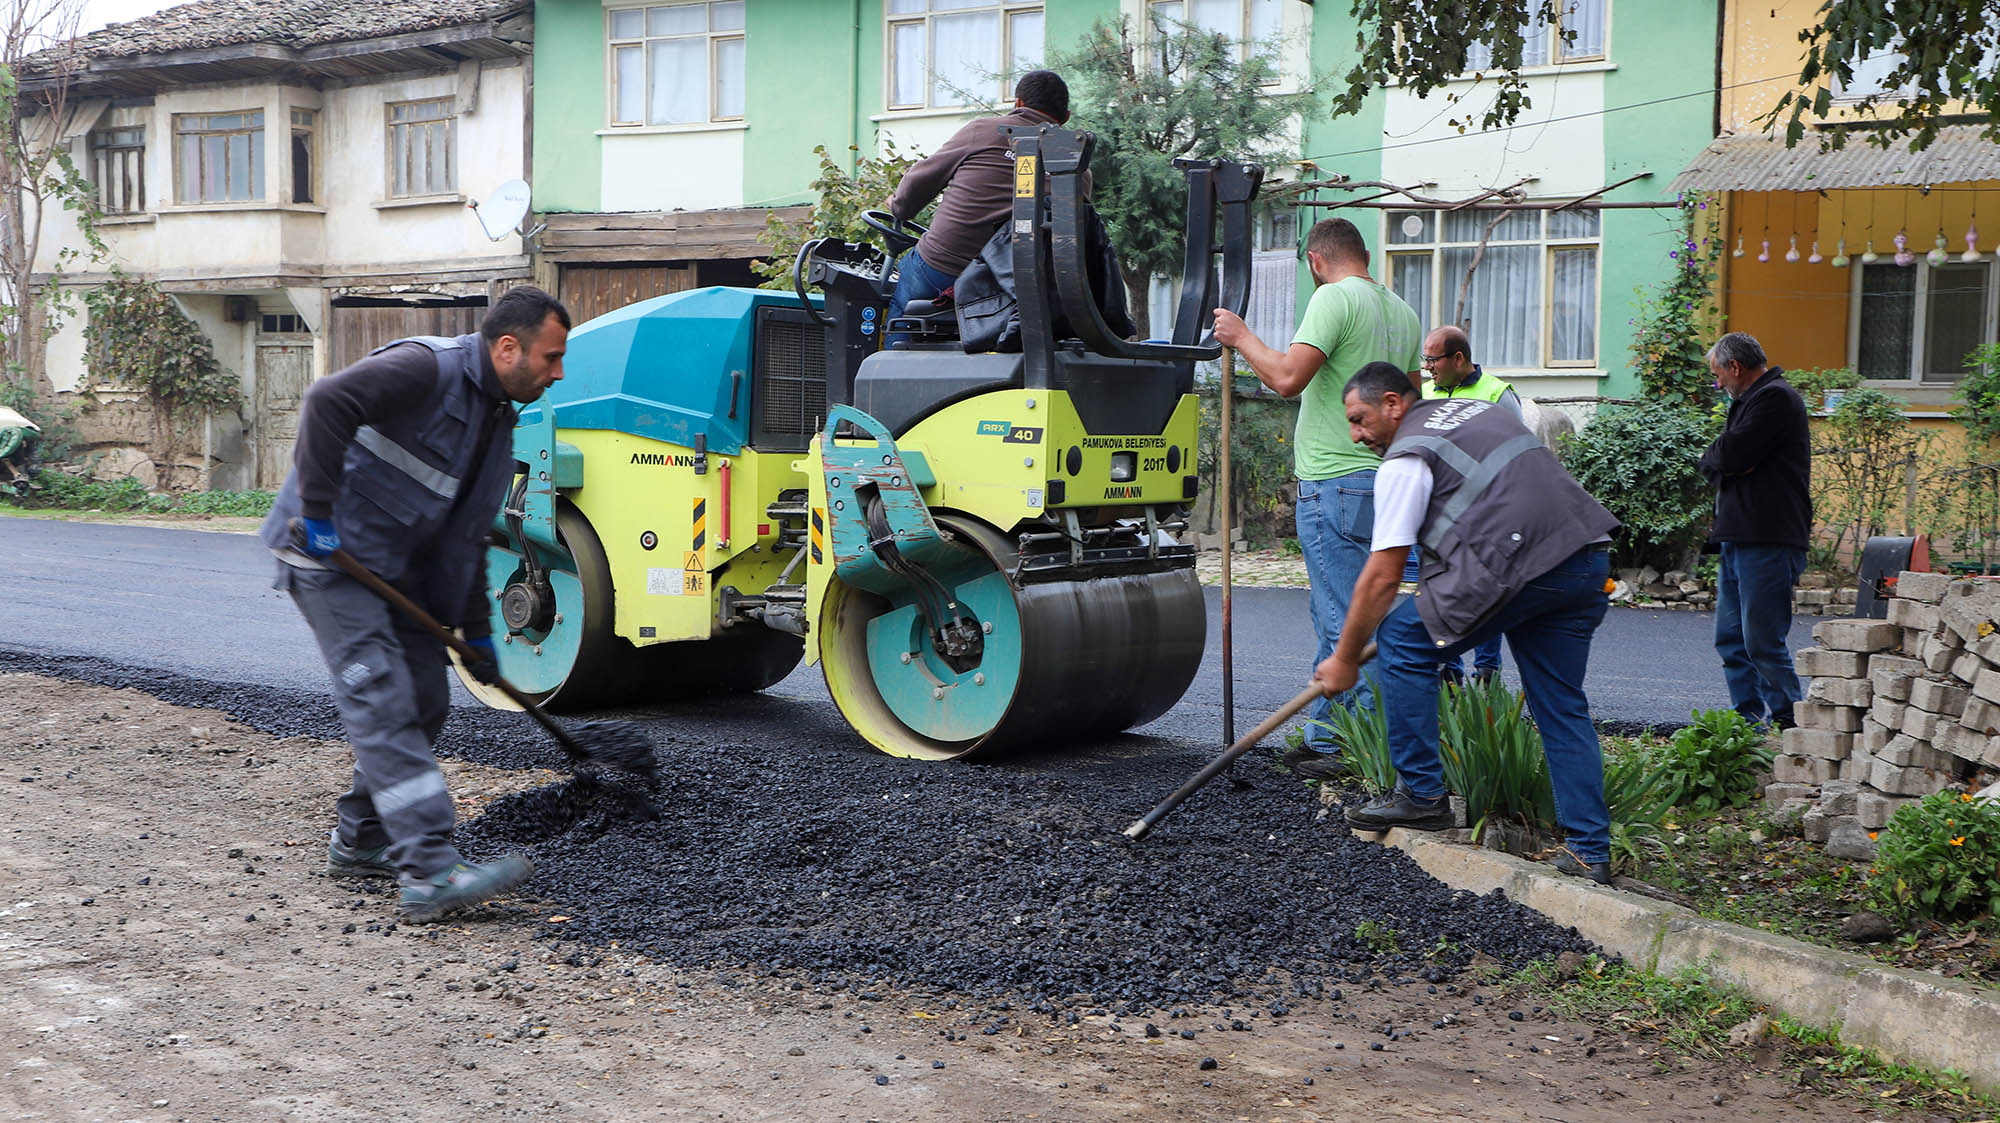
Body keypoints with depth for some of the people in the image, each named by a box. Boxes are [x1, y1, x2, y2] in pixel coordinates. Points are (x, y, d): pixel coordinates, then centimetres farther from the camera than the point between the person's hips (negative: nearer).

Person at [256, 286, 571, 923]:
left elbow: (467, 536, 17)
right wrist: (318, 511, -28)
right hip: (328, 554, -10)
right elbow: (328, 401, -32)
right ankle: (432, 875, -21)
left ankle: (360, 842, 25)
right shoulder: (428, 369, -17)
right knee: (382, 703, -16)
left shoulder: (498, 421, 12)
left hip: (394, 567, 10)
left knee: (426, 700, 9)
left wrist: (476, 632, 14)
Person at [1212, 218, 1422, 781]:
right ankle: (1322, 739, 24)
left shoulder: (1335, 297, -11)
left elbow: (1288, 377, -21)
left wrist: (1241, 337, -7)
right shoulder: (1402, 311, 14)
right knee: (1332, 616, 17)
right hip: (1382, 478, 9)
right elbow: (1410, 404, 22)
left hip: (1334, 482, -9)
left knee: (1345, 623, -5)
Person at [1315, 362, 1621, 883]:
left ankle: (1421, 795, 11)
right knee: (1562, 707, 14)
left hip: (1520, 565, -8)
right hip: (1590, 562, 9)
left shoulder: (1406, 458, 2)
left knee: (1403, 639, 7)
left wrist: (1344, 659, 9)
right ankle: (1588, 851, 12)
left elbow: (1381, 576, 0)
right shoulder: (1482, 410, 27)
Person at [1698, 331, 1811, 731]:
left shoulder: (1775, 397, -8)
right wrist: (1723, 463, -3)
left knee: (1763, 643, -10)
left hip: (1767, 543, -10)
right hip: (1737, 540, 10)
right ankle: (1748, 723, 15)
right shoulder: (1748, 401, 24)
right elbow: (1710, 465, 18)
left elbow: (1730, 456, -19)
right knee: (1731, 640, 10)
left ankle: (1788, 725, -4)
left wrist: (1719, 457, 3)